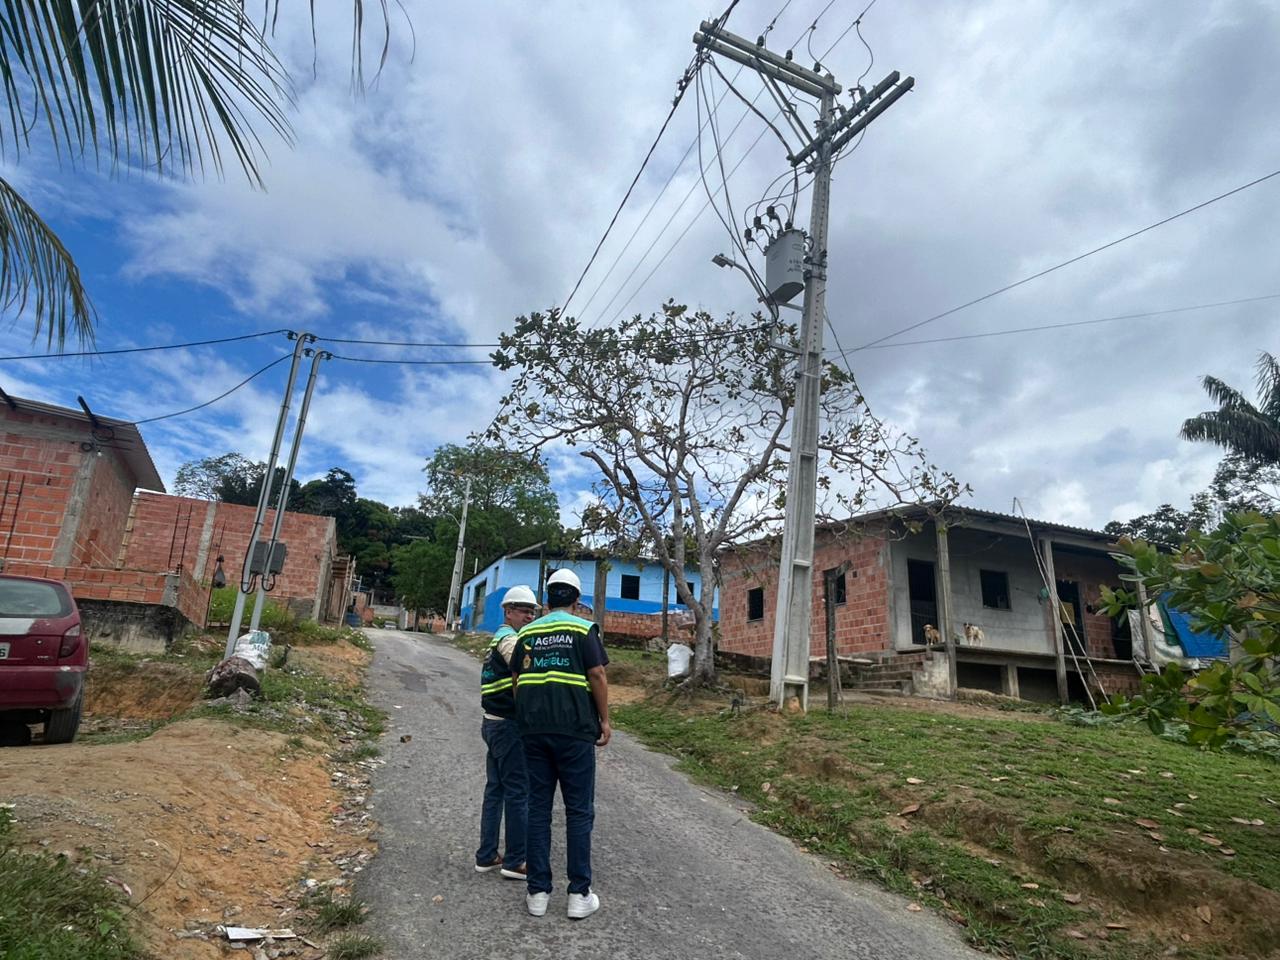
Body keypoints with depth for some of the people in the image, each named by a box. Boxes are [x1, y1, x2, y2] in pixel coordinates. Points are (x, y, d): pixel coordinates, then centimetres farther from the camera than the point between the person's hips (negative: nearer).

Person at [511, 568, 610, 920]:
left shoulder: (527, 633, 9)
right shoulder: (583, 629, -5)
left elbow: (517, 679, 11)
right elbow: (597, 675, -10)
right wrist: (604, 720, -1)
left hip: (534, 729, 4)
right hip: (575, 729, -4)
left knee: (538, 808, 12)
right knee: (579, 811, 6)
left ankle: (538, 891, 17)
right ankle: (579, 894, 10)